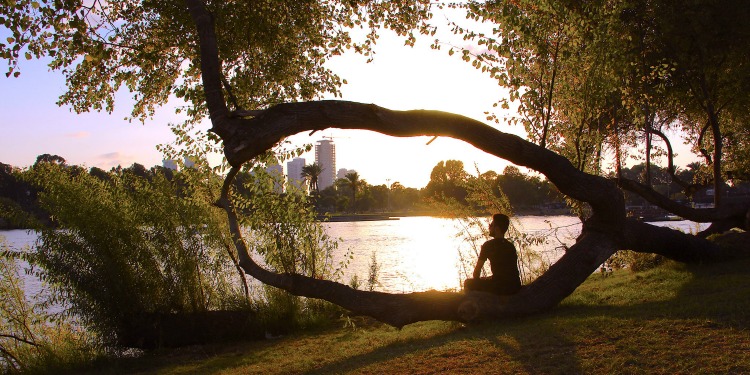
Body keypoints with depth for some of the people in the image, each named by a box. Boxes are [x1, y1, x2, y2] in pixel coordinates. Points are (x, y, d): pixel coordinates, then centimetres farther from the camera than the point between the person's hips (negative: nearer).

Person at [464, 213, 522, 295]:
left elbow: (478, 268, -1)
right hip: (516, 287, 8)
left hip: (501, 288, -8)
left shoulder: (489, 245, -5)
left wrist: (475, 284, 17)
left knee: (468, 283, 8)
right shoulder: (511, 246, 16)